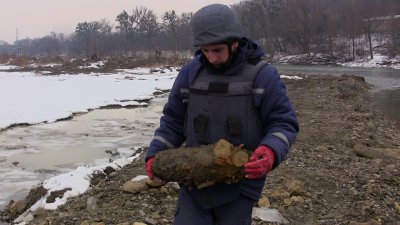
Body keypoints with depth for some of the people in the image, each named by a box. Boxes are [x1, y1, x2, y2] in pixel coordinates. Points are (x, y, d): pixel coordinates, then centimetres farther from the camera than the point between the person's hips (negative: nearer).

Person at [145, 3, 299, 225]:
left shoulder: (262, 75, -8)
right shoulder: (189, 73, 1)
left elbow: (284, 123, -5)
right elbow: (172, 121, 9)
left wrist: (271, 151, -25)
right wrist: (154, 154, -3)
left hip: (239, 184, -2)